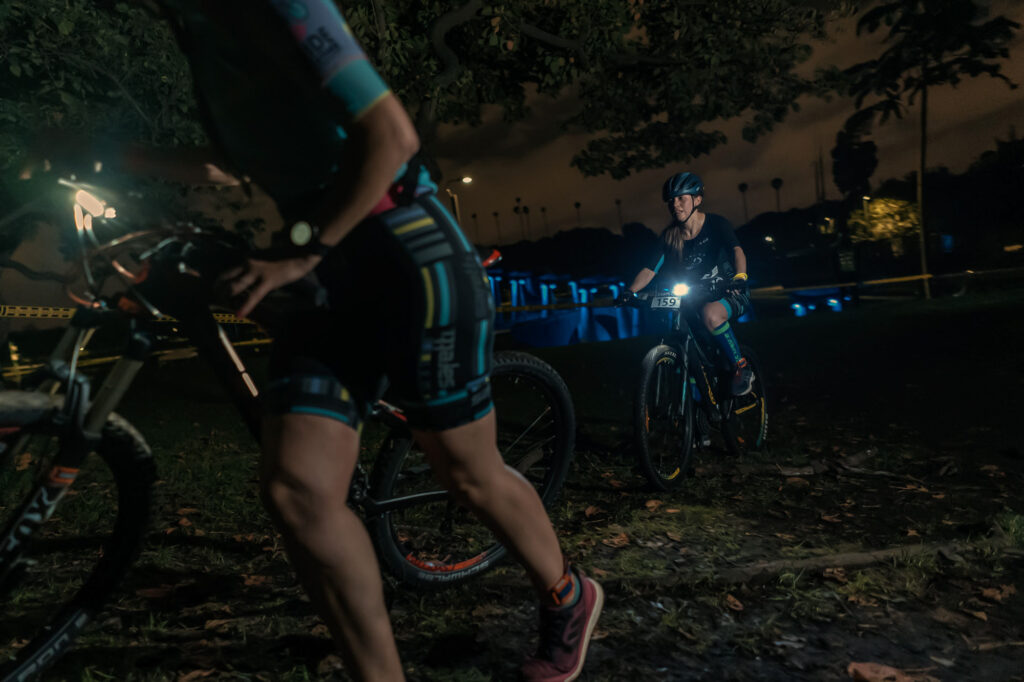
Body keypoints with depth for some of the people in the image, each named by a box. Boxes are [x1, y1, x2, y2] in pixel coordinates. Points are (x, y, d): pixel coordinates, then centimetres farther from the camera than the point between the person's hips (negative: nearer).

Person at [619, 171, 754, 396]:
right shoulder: (670, 236, -1)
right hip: (696, 299, 5)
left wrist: (740, 277, -48)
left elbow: (736, 250, -27)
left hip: (732, 293, -5)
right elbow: (650, 270, -5)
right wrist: (630, 291, -23)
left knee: (711, 314, -36)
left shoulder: (716, 224, -11)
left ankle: (742, 368, -17)